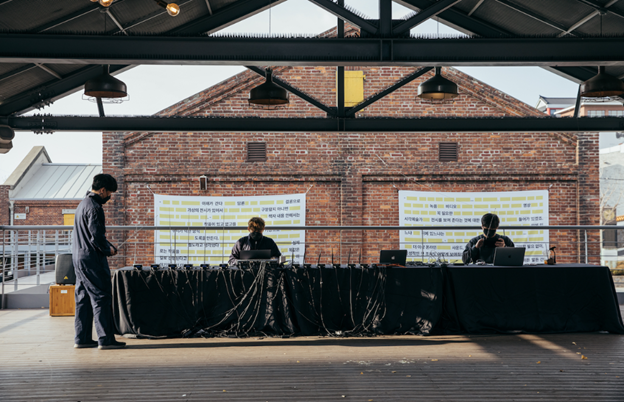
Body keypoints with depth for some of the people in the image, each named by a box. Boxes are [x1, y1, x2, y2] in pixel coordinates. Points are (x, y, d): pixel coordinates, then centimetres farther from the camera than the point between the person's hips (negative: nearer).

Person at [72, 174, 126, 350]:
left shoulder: (83, 203, 17)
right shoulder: (94, 207, -15)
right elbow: (97, 236, -22)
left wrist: (107, 246, 16)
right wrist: (108, 249, -5)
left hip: (78, 257, 10)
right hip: (92, 258, -10)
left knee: (83, 298, 12)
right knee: (101, 297, -6)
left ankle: (82, 338, 17)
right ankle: (105, 339, -4)